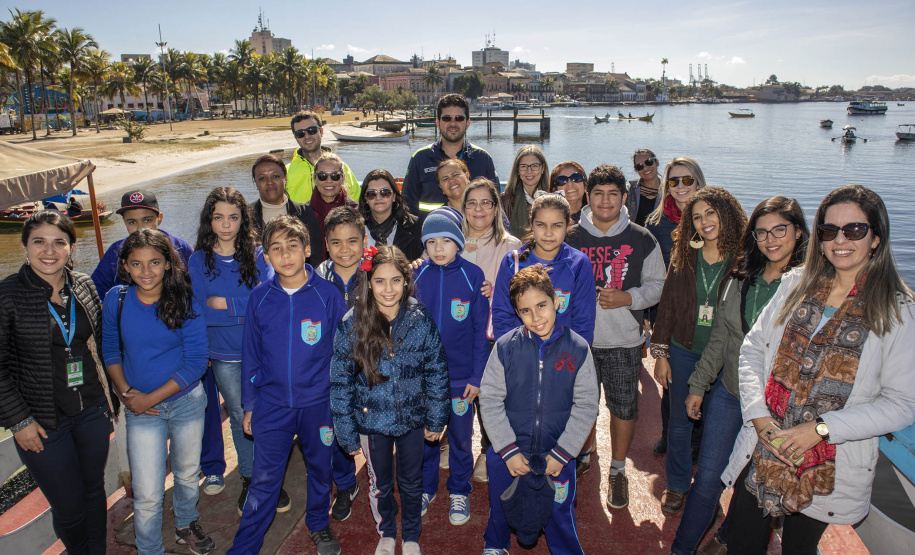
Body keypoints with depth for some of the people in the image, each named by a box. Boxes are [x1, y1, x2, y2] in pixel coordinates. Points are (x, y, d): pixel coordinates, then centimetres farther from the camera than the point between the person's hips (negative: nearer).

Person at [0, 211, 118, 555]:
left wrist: (109, 394, 10)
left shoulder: (83, 286, 0)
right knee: (69, 507, 6)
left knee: (95, 489, 17)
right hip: (43, 423, -4)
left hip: (93, 410, 4)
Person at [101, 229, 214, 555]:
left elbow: (196, 362, -14)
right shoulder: (117, 300, -8)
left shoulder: (186, 304, -14)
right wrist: (126, 392, -8)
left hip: (186, 402, 0)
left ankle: (186, 525, 48)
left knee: (187, 473, 20)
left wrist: (151, 398, -16)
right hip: (140, 410, 0)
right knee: (147, 494, 1)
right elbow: (110, 350, 5)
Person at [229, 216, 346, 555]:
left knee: (321, 469, 18)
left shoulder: (327, 294, -10)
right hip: (272, 404, 0)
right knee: (265, 478, 8)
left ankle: (319, 524, 44)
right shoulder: (259, 298, -5)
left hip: (319, 402, 0)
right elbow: (250, 355, 4)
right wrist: (249, 405, 6)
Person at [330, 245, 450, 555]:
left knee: (411, 483, 21)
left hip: (413, 420, 0)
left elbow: (437, 372, -3)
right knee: (379, 485, 22)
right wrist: (347, 433, -6)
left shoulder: (421, 320, -13)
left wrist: (436, 420, -1)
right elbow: (340, 382, -8)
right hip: (372, 422, 0)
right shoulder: (351, 325, -15)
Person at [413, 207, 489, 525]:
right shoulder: (417, 275, -4)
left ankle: (459, 492, 34)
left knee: (460, 436, 13)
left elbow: (480, 329, -5)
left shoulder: (473, 276, -9)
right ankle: (426, 487, 38)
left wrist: (477, 376, -7)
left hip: (461, 375, -2)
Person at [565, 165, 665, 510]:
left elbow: (657, 284, 4)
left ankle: (618, 471, 28)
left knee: (624, 406, 8)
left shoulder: (642, 240, -1)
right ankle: (582, 458, 36)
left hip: (624, 340, 0)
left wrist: (628, 298, -12)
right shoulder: (572, 239, 0)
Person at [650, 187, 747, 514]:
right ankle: (677, 484, 33)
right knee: (680, 423, 13)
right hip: (684, 352, 2)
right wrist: (660, 353, 2)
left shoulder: (743, 259, -8)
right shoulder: (684, 257, -1)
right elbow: (667, 304, 3)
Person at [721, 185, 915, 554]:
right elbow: (752, 349, 3)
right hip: (762, 453, 2)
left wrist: (821, 428, -18)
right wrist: (759, 414, -10)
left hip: (830, 472, -2)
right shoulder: (796, 285, 2)